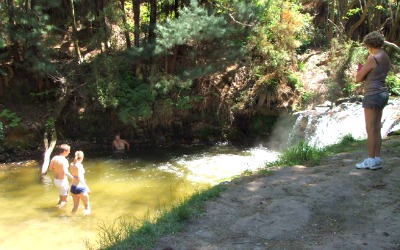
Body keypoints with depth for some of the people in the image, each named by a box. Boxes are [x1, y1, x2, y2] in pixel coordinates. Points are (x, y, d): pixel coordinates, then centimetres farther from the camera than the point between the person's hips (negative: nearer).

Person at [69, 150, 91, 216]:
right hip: (80, 188, -7)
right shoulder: (79, 165, -18)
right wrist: (86, 187, -25)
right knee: (87, 205, 11)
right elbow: (80, 178, -25)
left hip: (73, 187, 7)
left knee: (75, 206, 19)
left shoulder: (71, 165, 3)